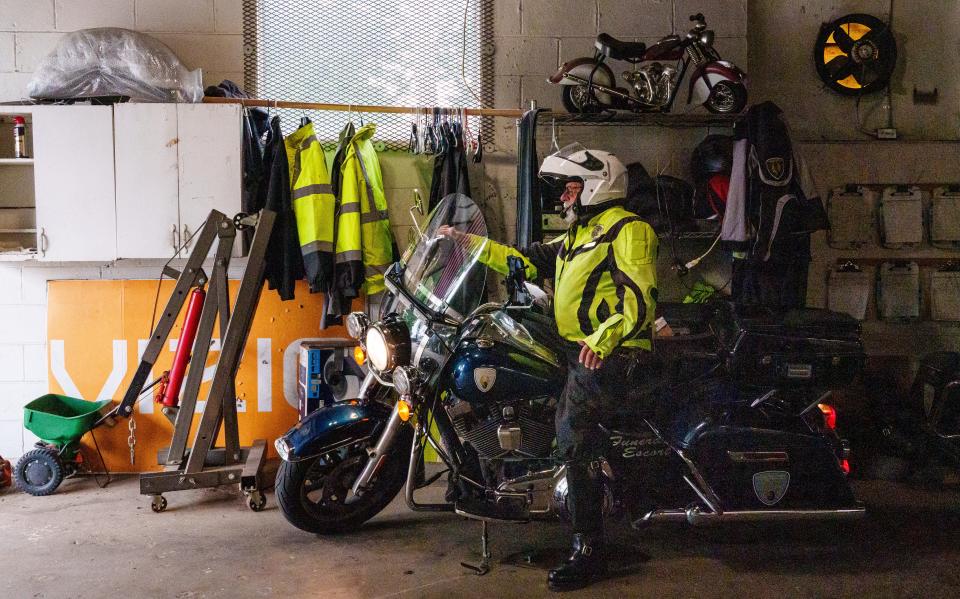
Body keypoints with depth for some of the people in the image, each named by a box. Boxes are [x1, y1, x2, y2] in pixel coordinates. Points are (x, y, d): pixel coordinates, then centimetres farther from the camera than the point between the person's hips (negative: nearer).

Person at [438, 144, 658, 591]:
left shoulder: (628, 230, -6)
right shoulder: (576, 236, 25)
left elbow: (641, 298, -17)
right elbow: (528, 261, 23)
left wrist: (604, 337, -32)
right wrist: (470, 242, 18)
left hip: (612, 353, -11)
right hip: (575, 349, 11)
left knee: (574, 434, -23)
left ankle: (588, 551, -18)